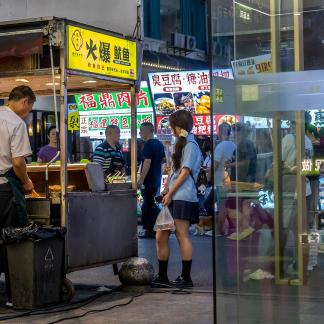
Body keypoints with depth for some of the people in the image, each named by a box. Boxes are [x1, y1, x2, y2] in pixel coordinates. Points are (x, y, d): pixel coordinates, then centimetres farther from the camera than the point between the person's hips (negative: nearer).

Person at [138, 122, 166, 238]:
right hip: (156, 179, 9)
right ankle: (148, 228, 20)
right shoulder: (159, 144, 11)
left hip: (148, 180, -9)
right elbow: (163, 160, 18)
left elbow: (147, 162, -23)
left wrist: (141, 179, -23)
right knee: (148, 203, 16)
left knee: (149, 204, -4)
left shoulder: (148, 144, -16)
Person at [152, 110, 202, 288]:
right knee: (161, 236, 8)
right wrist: (167, 192, 14)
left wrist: (169, 193, -12)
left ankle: (186, 277, 1)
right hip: (174, 199, 10)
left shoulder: (190, 145, -7)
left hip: (183, 198, -10)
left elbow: (185, 173, -13)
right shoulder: (183, 144, 23)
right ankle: (162, 277, 15)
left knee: (182, 236, -6)